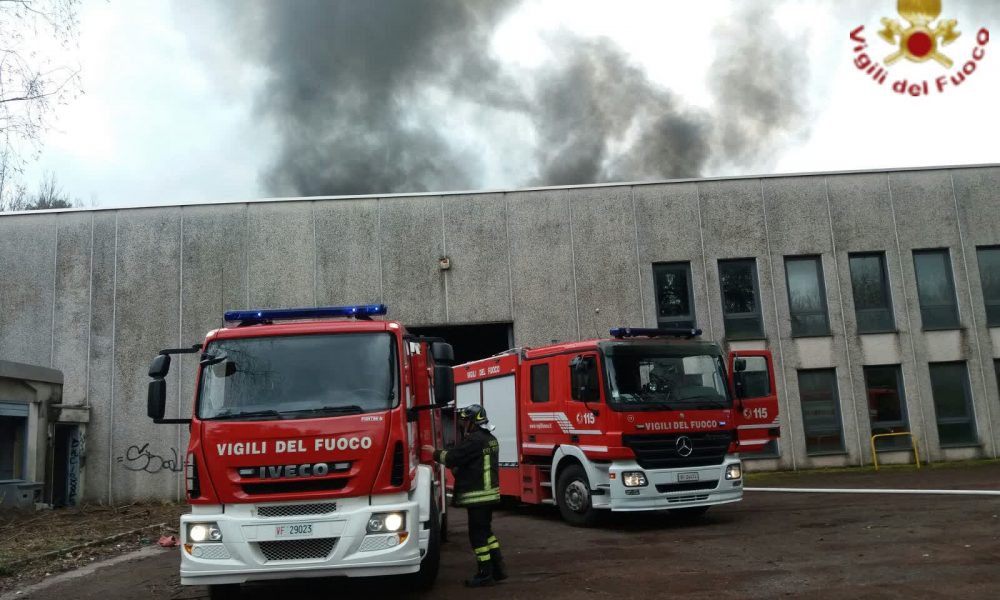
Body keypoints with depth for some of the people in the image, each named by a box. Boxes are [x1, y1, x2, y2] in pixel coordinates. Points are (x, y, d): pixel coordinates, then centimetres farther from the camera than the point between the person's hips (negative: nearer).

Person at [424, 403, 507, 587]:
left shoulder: (473, 440, -17)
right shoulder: (490, 439, 14)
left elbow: (451, 458, -16)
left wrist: (435, 453, 0)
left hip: (478, 495, -10)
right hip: (490, 493, 10)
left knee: (477, 534, -1)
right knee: (486, 530, 18)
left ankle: (485, 574, 4)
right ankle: (498, 567, 19)